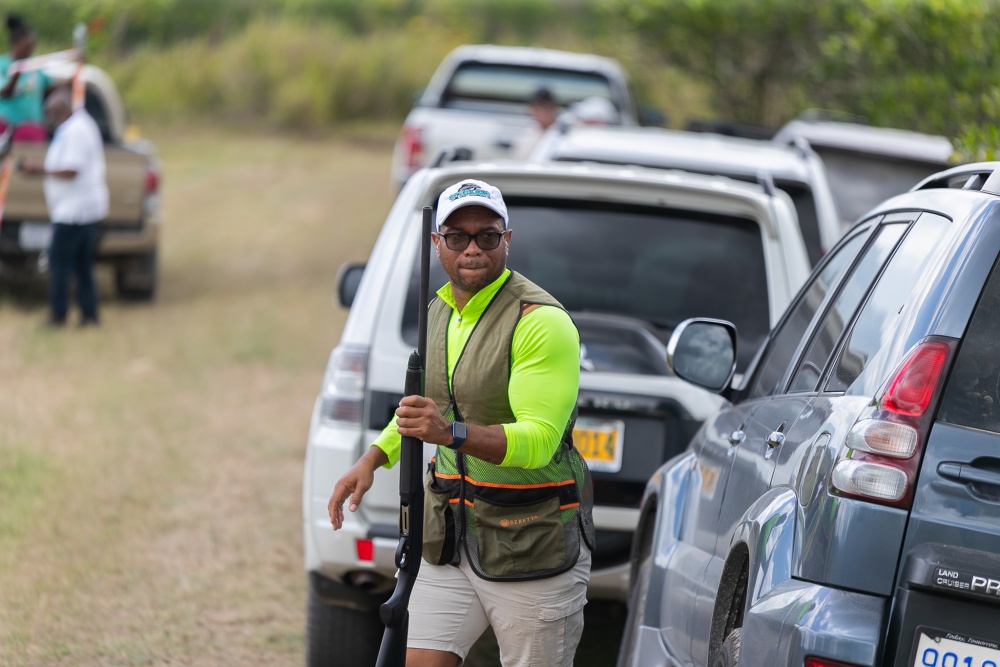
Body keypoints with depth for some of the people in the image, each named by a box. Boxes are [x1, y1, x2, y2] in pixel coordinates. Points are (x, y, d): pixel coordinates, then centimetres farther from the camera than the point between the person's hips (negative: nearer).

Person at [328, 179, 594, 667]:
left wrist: (454, 433, -40)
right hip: (452, 538, 7)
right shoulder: (436, 314, 11)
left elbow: (538, 439, -25)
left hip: (532, 547, -7)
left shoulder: (542, 321, -15)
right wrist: (373, 458, 12)